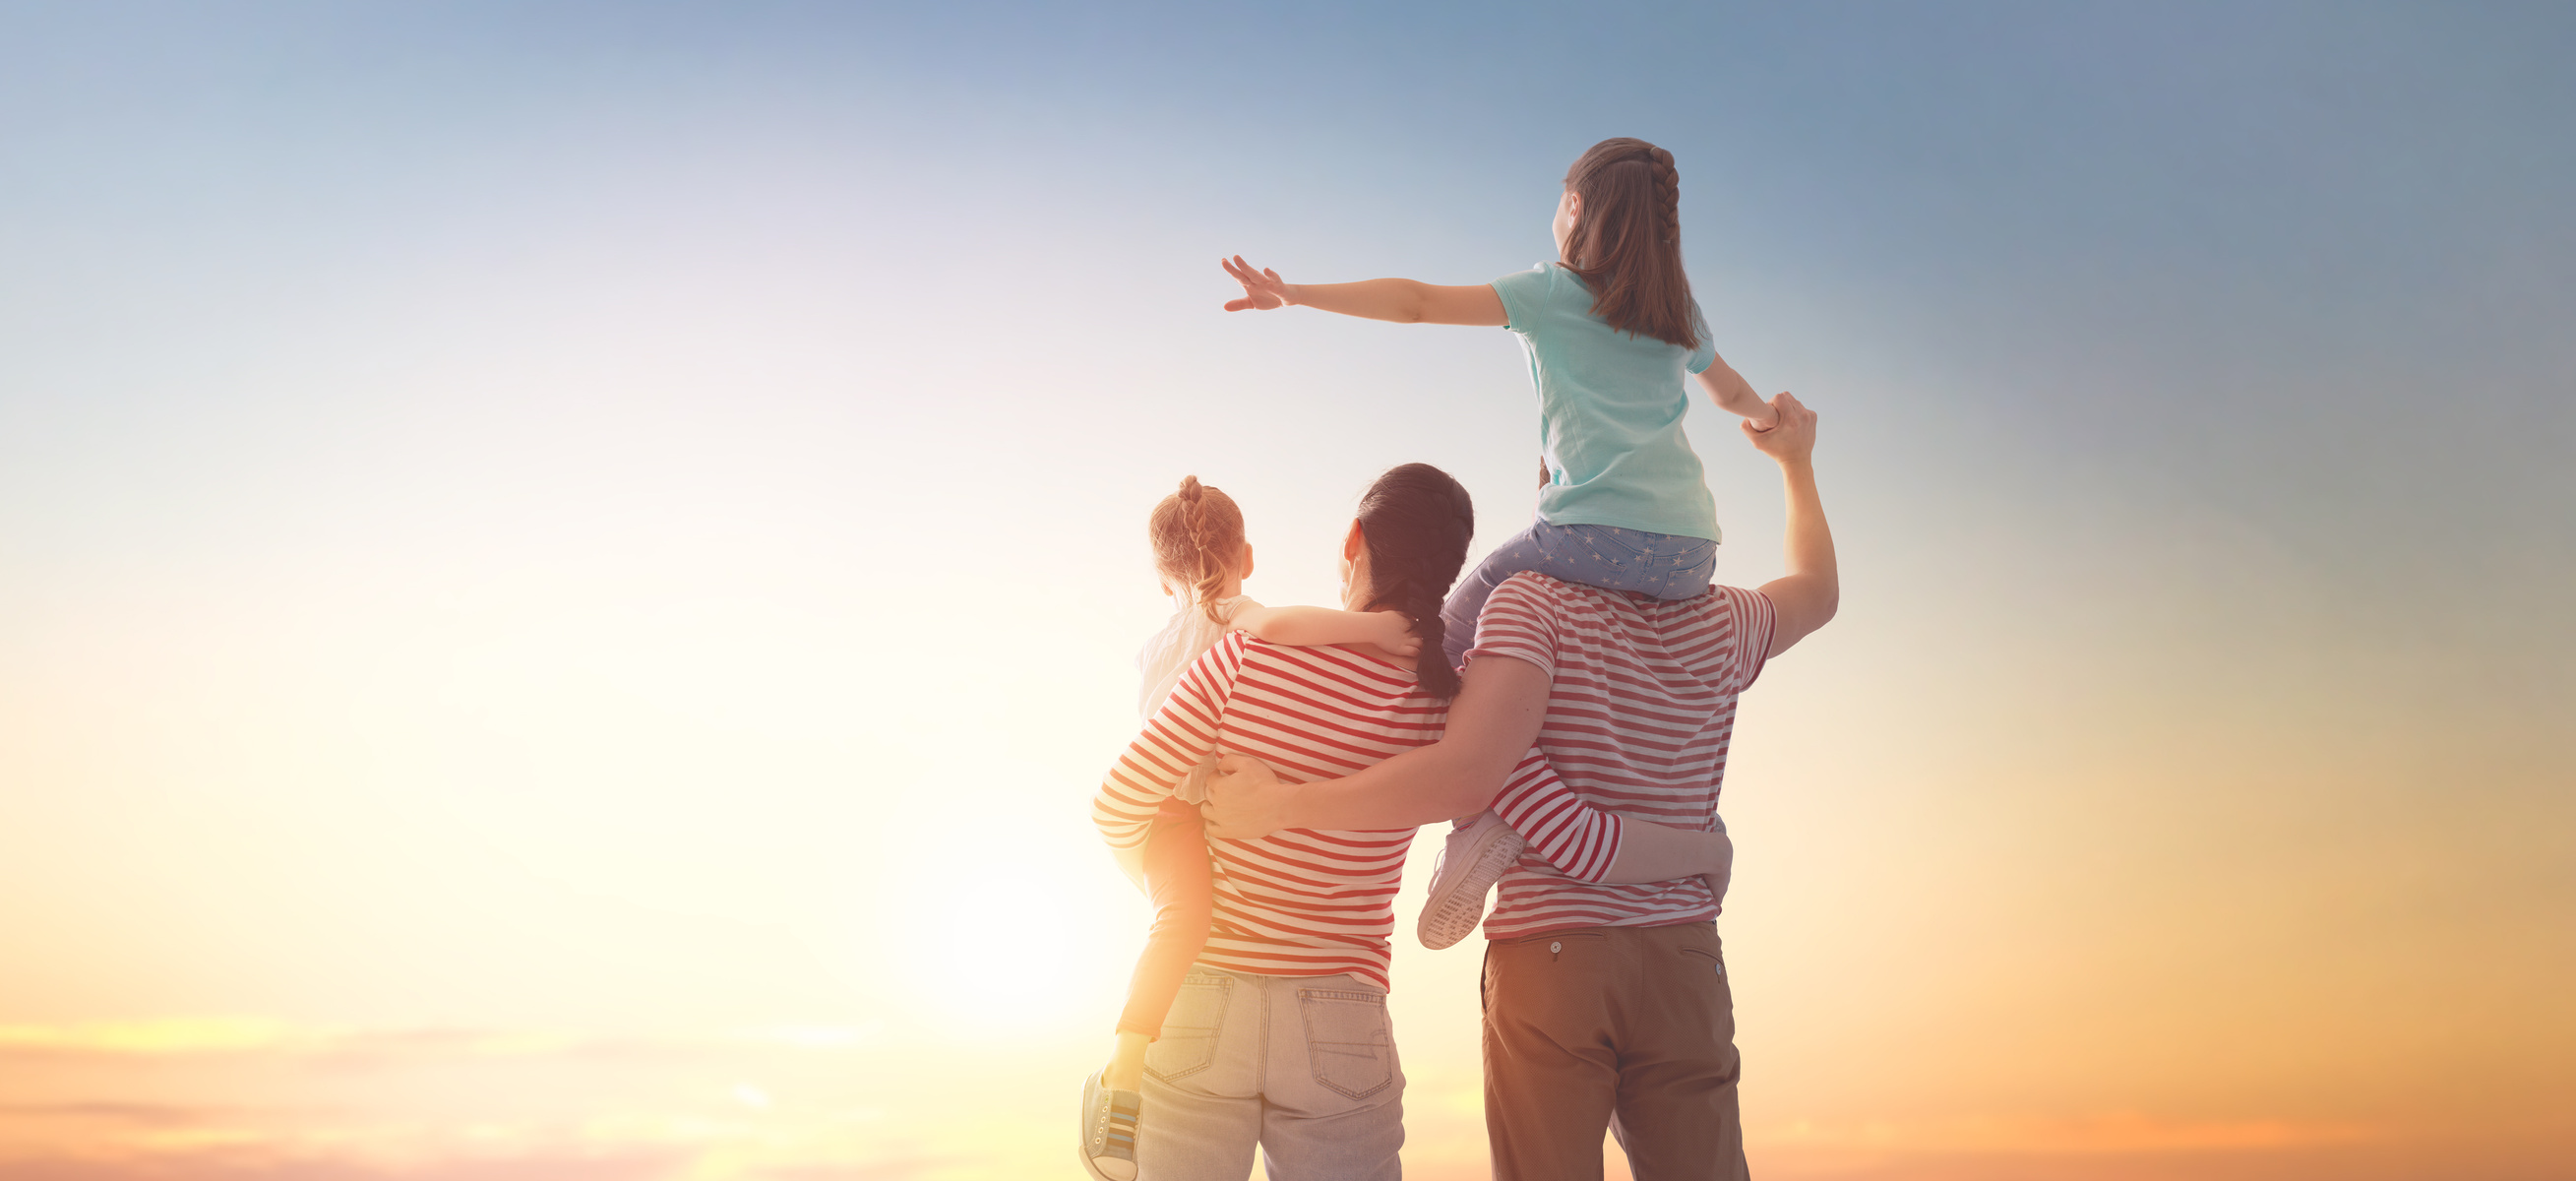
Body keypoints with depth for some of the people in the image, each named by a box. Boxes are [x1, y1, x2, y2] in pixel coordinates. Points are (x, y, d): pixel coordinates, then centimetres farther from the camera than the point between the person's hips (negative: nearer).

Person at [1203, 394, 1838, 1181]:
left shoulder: (1536, 604, -8)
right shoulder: (1718, 625, 8)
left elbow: (1470, 774, -23)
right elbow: (1818, 591, 33)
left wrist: (1280, 805, -17)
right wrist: (1796, 462, 47)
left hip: (1548, 960, -4)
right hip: (1685, 968, 4)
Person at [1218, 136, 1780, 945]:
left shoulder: (1550, 293, 7)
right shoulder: (1679, 313, 22)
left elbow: (1419, 302, 0)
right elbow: (1733, 392, 40)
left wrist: (1294, 295, 4)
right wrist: (1771, 419, 63)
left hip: (1591, 534, -5)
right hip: (1689, 551, 5)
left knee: (1445, 648, 11)